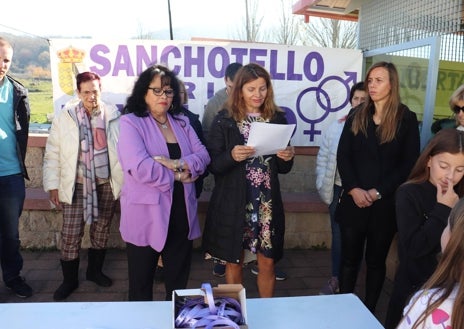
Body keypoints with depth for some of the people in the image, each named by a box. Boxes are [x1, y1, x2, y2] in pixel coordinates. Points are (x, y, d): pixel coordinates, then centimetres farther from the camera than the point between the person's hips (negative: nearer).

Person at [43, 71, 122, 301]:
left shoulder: (113, 116, -1)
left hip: (107, 184, 1)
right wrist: (53, 186, -4)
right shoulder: (64, 118, -3)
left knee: (101, 231, 14)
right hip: (76, 185, -1)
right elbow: (52, 155, -1)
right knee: (70, 235, 2)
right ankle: (69, 280, 22)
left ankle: (95, 271, 34)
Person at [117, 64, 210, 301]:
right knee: (141, 285, 13)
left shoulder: (181, 122, 11)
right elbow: (140, 167, -21)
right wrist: (177, 175, -10)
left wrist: (178, 163, -17)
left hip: (181, 214, 5)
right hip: (146, 217, -5)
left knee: (178, 284, 18)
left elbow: (203, 155, 1)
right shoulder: (131, 122, -7)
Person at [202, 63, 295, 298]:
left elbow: (282, 168, 9)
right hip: (232, 203, -2)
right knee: (234, 261, 12)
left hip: (267, 203, 2)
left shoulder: (277, 119, 4)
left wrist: (288, 158, -13)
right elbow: (212, 164, -6)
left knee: (267, 262, 10)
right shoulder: (224, 120, -4)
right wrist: (231, 156, -25)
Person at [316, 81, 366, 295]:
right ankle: (336, 279, 30)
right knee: (338, 236, 14)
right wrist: (323, 184, 1)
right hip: (339, 189, 3)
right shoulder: (337, 126, 1)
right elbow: (323, 156, 5)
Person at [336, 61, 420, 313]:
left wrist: (379, 192, -12)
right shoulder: (356, 116, 7)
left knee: (376, 261, 12)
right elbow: (343, 156, 1)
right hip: (354, 201, 2)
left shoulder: (406, 118, -1)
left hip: (385, 204, -2)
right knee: (349, 259, 9)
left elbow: (409, 163, -5)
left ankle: (369, 312, 25)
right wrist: (354, 189, -13)